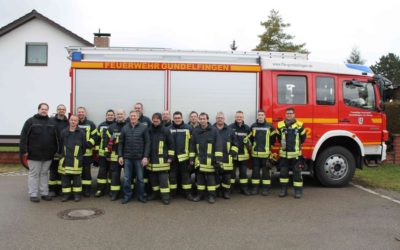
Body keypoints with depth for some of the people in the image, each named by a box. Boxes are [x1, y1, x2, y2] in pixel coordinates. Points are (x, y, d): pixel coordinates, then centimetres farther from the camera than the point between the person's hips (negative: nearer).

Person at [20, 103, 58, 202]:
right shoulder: (31, 121, 0)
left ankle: (44, 193, 20)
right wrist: (24, 150, -10)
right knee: (34, 174, 3)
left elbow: (56, 137, 11)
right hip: (34, 154, -4)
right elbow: (24, 136, -4)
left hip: (48, 154, 4)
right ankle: (33, 194, 10)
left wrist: (56, 150, 6)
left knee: (44, 174, 12)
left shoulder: (52, 122, 12)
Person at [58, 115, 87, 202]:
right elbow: (60, 145, 14)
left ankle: (77, 194, 13)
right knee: (65, 178, 7)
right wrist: (62, 154, 12)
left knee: (77, 178, 3)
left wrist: (80, 155, 5)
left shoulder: (81, 133, 2)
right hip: (65, 159, 2)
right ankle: (66, 194, 16)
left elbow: (84, 145, 4)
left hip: (76, 160, -2)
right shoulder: (64, 132, 8)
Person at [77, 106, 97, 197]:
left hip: (87, 152, -1)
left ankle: (86, 189, 11)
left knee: (86, 171, 4)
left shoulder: (90, 124, 5)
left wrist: (89, 143, -13)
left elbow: (95, 136, 1)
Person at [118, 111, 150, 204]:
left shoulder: (144, 128, -2)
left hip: (139, 158, -2)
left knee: (140, 178, 8)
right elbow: (121, 143, 7)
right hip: (127, 157, 2)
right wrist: (120, 156, 1)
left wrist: (146, 157, -9)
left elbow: (147, 143, -3)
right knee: (127, 178, 7)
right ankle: (127, 195, 20)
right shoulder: (125, 128, 4)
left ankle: (141, 196, 21)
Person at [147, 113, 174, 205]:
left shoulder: (165, 130, -4)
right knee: (153, 178, 13)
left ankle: (165, 196, 3)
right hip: (151, 159, 4)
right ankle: (155, 192, 29)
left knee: (163, 179, -3)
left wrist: (170, 157, -4)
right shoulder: (149, 130, 5)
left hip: (162, 160, -4)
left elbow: (171, 144, -1)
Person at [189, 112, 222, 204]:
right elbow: (192, 146, 11)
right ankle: (200, 194, 23)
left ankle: (211, 195, 12)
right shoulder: (196, 131, 6)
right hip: (199, 159, 3)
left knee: (211, 177, 2)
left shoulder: (214, 130, -4)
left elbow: (218, 145, -6)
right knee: (200, 177, 11)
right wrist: (192, 158, 8)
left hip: (210, 160, -3)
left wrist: (218, 158, -10)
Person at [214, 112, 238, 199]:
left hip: (227, 159, 1)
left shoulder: (229, 130, 8)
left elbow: (235, 143, 11)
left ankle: (226, 192, 17)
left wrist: (232, 153, 3)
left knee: (227, 176, 6)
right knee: (216, 176, 5)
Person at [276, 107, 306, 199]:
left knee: (297, 172, 3)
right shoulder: (280, 125, 3)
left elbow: (303, 138, 10)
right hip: (284, 153, 2)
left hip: (295, 153, -2)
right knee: (283, 172, 8)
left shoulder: (299, 125, -3)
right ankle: (283, 190, 19)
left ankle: (298, 190, 11)